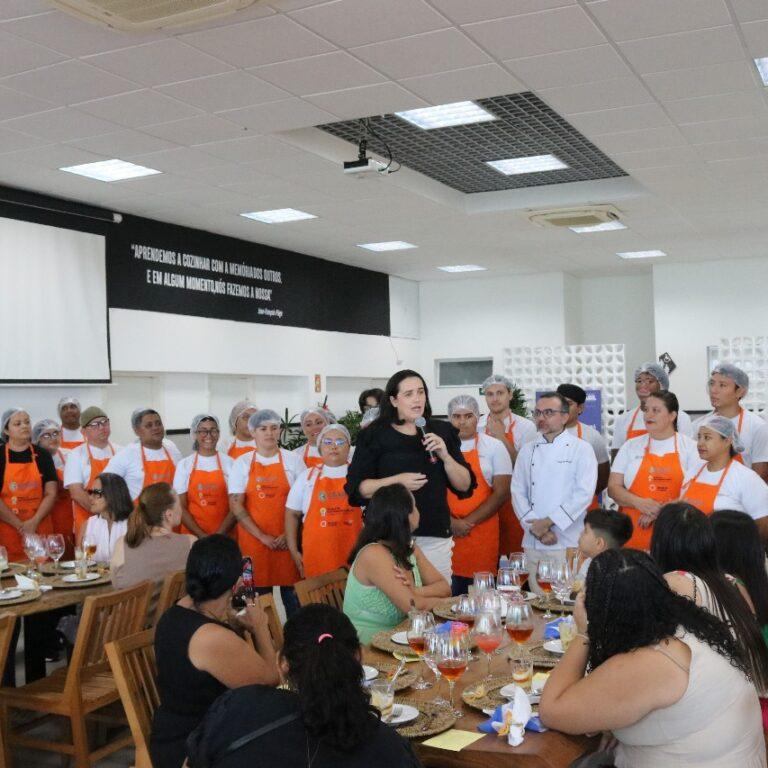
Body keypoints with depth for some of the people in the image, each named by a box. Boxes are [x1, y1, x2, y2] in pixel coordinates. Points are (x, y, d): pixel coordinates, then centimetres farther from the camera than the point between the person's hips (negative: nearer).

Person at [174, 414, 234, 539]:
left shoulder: (229, 463, -2)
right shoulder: (184, 465, 0)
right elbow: (181, 507, -1)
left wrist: (219, 534, -11)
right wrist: (201, 535, -9)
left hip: (225, 535, 0)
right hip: (193, 536, 0)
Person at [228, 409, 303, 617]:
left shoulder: (293, 461, 4)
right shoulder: (242, 464, 4)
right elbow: (236, 506, -1)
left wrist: (289, 534, -8)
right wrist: (262, 537, -8)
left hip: (288, 541, 0)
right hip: (253, 539, 0)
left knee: (292, 591, 0)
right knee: (259, 593, 3)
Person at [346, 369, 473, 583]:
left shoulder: (442, 432, 10)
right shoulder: (375, 436, 3)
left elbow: (465, 487, 8)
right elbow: (356, 488, -2)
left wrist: (445, 456, -8)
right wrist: (396, 481, -14)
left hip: (435, 537, 2)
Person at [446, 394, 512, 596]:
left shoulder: (494, 447, 4)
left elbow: (502, 493, 0)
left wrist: (469, 522, -5)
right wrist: (451, 522, -6)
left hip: (482, 532, -1)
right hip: (444, 533, 1)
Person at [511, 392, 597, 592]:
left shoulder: (581, 449, 0)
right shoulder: (527, 451, 13)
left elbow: (583, 494, -9)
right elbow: (518, 493, 7)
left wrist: (548, 522, -12)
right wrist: (536, 528, -6)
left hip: (569, 542, -3)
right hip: (533, 543, 4)